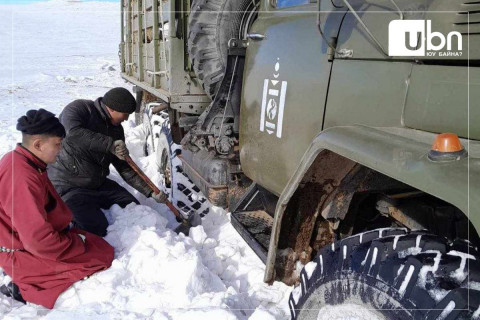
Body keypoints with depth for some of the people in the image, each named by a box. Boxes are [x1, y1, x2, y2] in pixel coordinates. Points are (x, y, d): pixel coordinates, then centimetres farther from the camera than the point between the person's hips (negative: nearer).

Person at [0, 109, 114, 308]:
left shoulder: (18, 160, 1)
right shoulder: (22, 178, -31)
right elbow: (39, 241, -30)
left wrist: (65, 223, 6)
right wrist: (78, 243, -17)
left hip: (28, 240, 10)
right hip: (24, 254, -10)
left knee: (99, 245, 16)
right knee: (102, 256, -7)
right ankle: (26, 289, -4)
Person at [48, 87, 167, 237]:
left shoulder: (116, 129, 6)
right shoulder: (79, 108, -13)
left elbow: (125, 168, 8)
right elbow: (73, 133, -36)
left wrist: (151, 191, 1)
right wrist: (110, 145, -35)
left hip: (99, 184, 7)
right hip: (69, 186, -7)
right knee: (98, 229, -21)